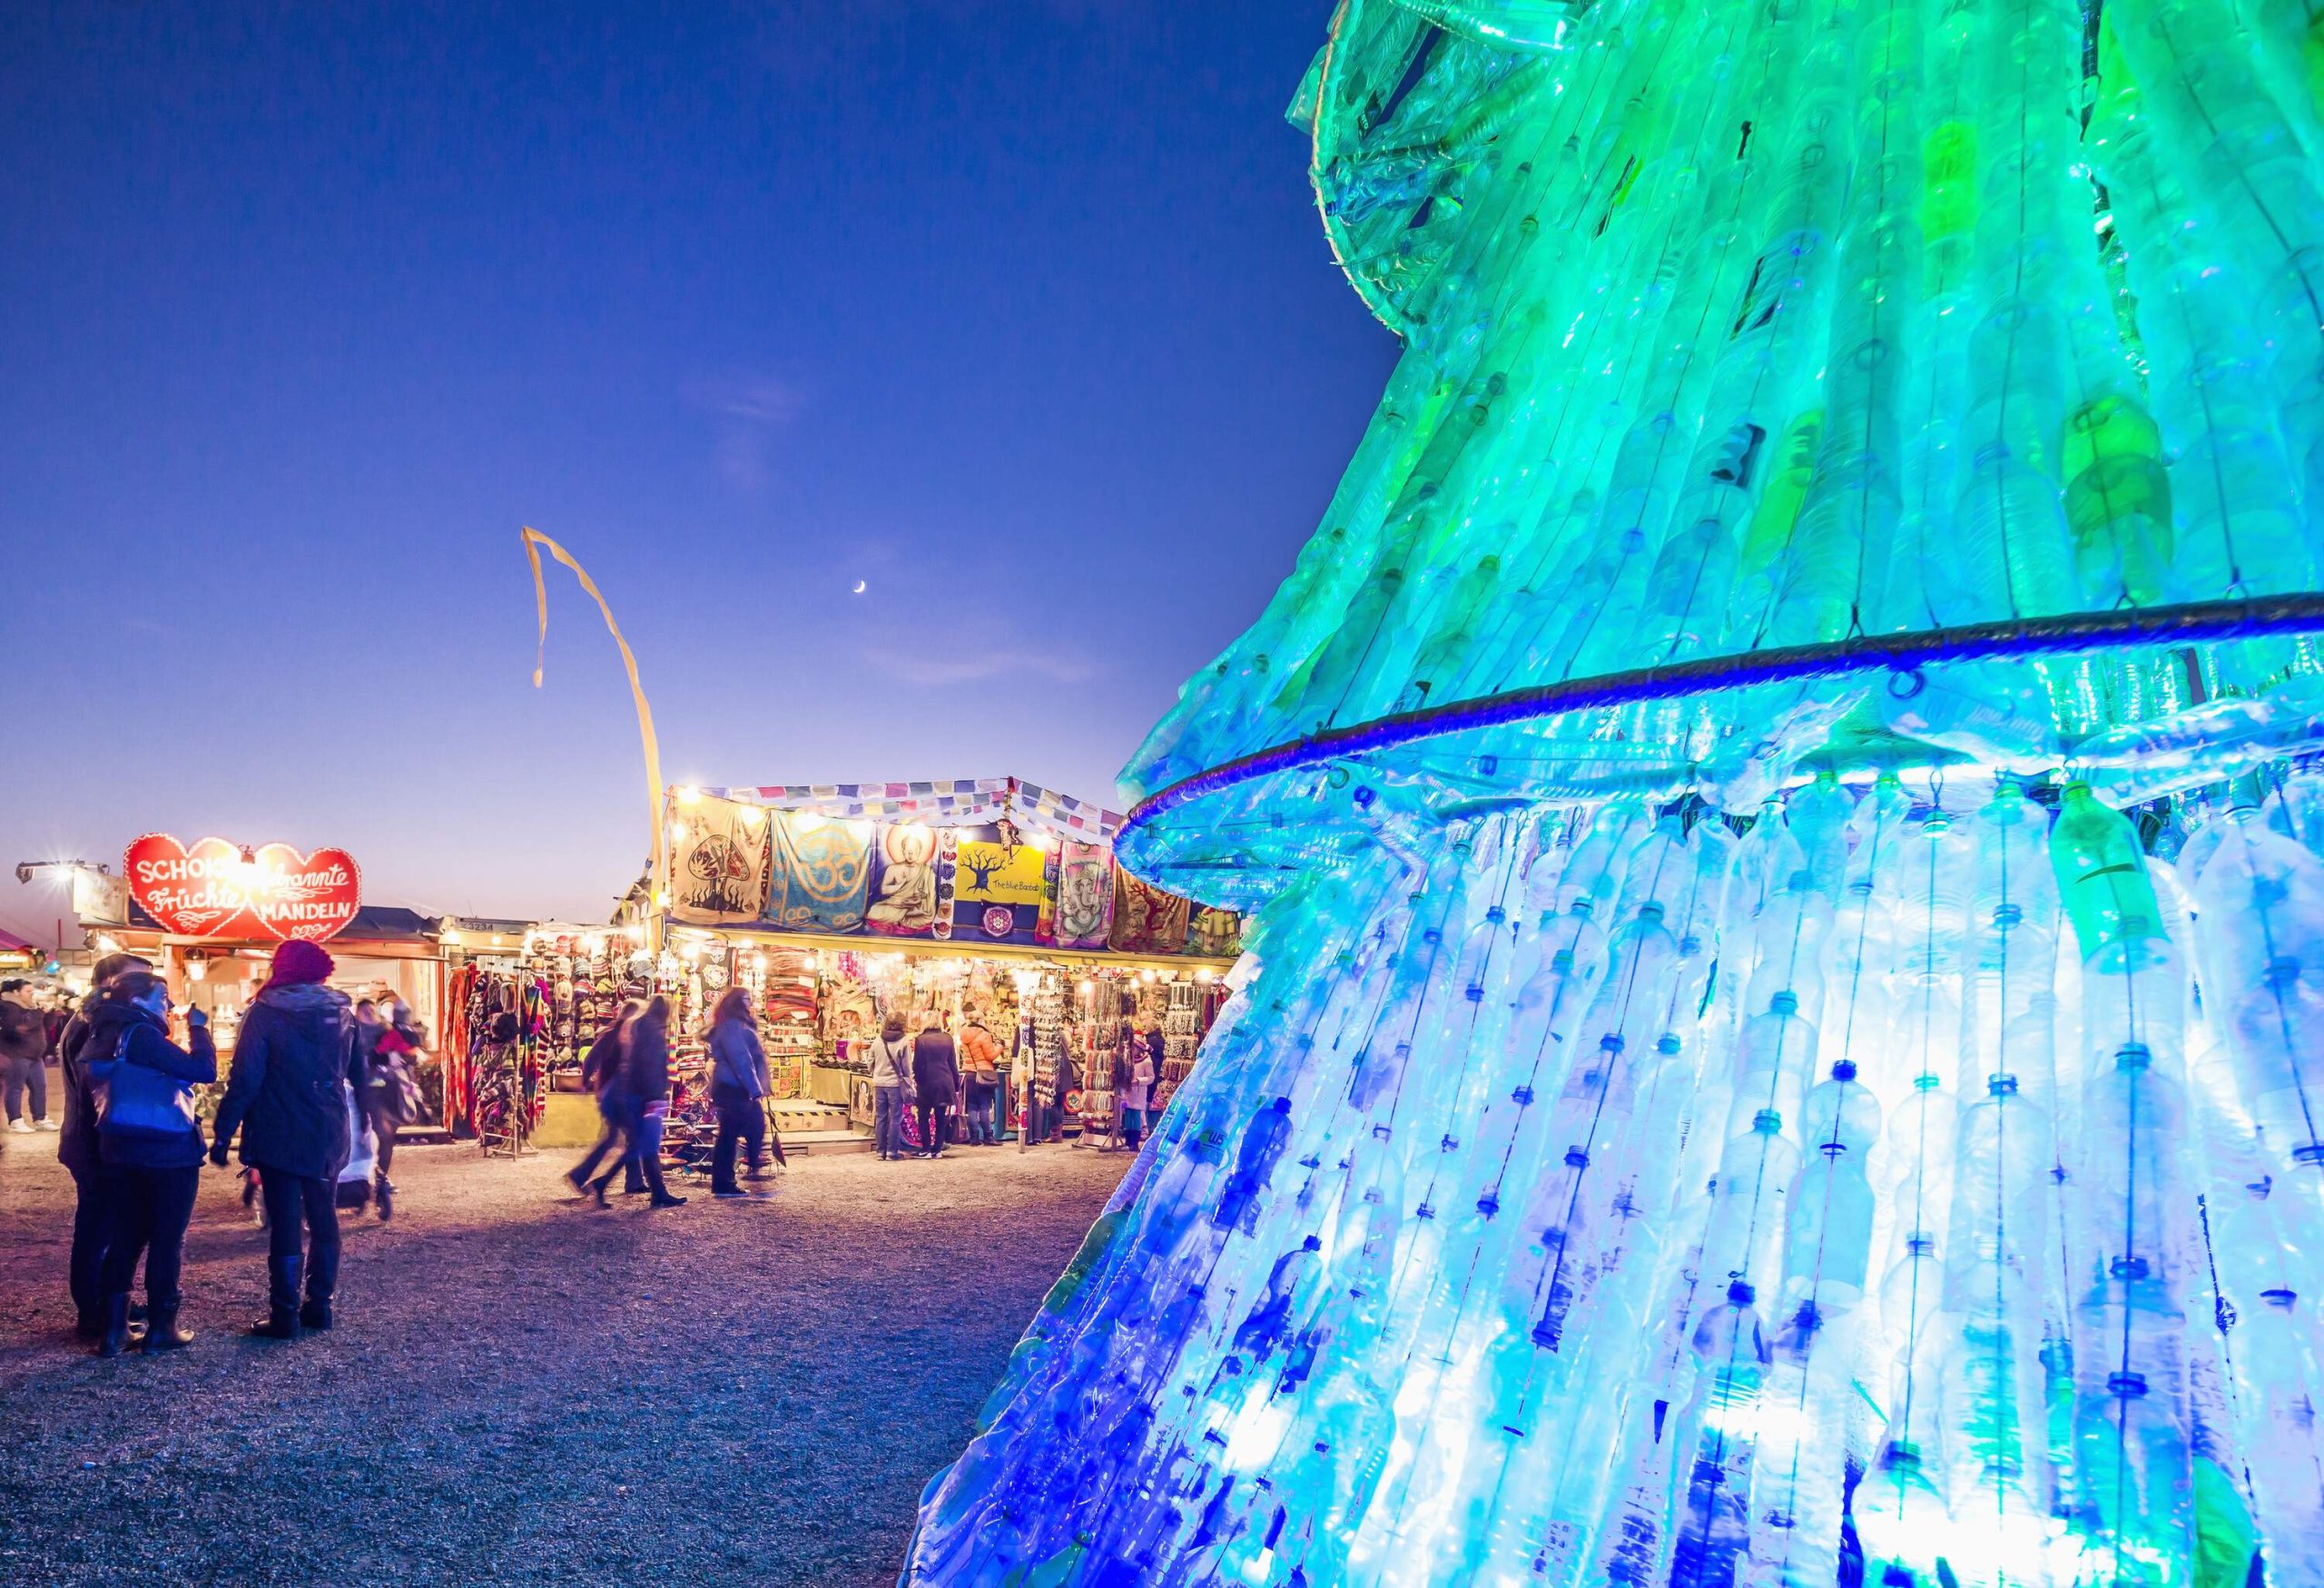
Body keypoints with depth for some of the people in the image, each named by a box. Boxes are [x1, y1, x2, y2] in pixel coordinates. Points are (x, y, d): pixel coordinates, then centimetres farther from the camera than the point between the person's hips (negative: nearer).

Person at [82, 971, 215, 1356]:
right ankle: (160, 1329, 9)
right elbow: (204, 1071, -24)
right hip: (167, 1152, -8)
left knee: (125, 1237, 14)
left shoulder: (107, 1035, 10)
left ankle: (114, 1329, 15)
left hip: (121, 1150, 8)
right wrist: (198, 1028, -12)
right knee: (167, 1240, 3)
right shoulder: (141, 1035, -18)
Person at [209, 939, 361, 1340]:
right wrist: (362, 1123, 24)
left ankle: (285, 1315, 4)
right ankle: (320, 1304, 20)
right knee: (323, 1219, 15)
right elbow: (359, 1074, 11)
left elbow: (243, 1081, -13)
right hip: (329, 1136, 4)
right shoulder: (341, 1012, 4)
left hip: (280, 1137, -4)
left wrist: (223, 1135, -8)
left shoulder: (265, 1014, -10)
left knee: (285, 1224, 0)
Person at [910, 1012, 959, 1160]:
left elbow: (917, 1065, -7)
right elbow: (953, 1063, 4)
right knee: (941, 1118, 9)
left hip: (926, 1084, -3)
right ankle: (937, 1149, 9)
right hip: (945, 1084, 3)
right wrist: (956, 1085, 10)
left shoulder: (921, 1040, -8)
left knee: (924, 1118, 8)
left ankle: (926, 1149, 5)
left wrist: (917, 1081, 8)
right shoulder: (947, 1038, 1)